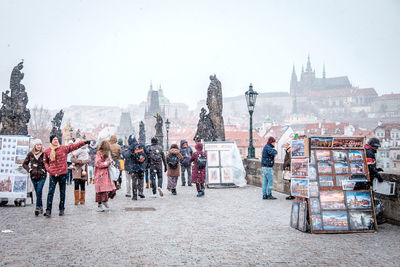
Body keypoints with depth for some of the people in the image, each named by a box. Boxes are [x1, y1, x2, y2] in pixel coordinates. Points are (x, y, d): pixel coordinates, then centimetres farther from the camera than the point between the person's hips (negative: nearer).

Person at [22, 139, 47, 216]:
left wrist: (45, 170, -7)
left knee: (39, 191, -15)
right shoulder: (30, 154, 3)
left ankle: (38, 207, -11)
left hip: (42, 176, -3)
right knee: (37, 192, 9)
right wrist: (29, 170, -1)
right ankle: (41, 207, 20)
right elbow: (24, 164, 12)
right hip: (33, 176, 3)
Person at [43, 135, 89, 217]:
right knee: (51, 192, -5)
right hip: (53, 174, 0)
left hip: (62, 173, 0)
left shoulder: (64, 148, 3)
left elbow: (74, 146, -2)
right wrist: (49, 170, 0)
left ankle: (61, 209, 18)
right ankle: (48, 210, -2)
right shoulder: (47, 151, 6)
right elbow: (45, 162, 15)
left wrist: (84, 142, -11)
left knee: (62, 192, 8)